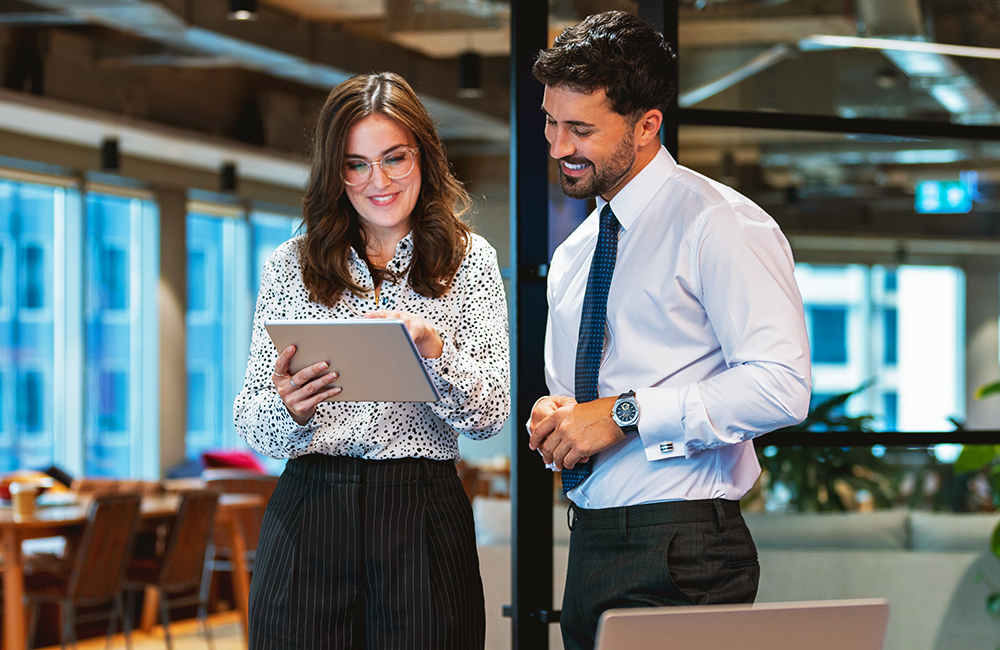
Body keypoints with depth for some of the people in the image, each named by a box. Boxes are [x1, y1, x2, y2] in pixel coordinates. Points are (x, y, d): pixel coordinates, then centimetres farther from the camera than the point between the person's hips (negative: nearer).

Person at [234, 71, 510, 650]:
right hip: (308, 513, 1)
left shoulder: (469, 260, 6)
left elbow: (492, 414, -3)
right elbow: (252, 425, 5)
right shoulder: (290, 266, 9)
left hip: (424, 520, -1)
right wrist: (288, 407, -18)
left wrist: (431, 346, -22)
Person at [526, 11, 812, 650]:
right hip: (589, 545, 7)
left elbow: (780, 386, -19)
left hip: (682, 556, -7)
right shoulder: (572, 256, 16)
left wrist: (624, 412, -18)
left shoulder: (719, 225, -8)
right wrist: (551, 420, 2)